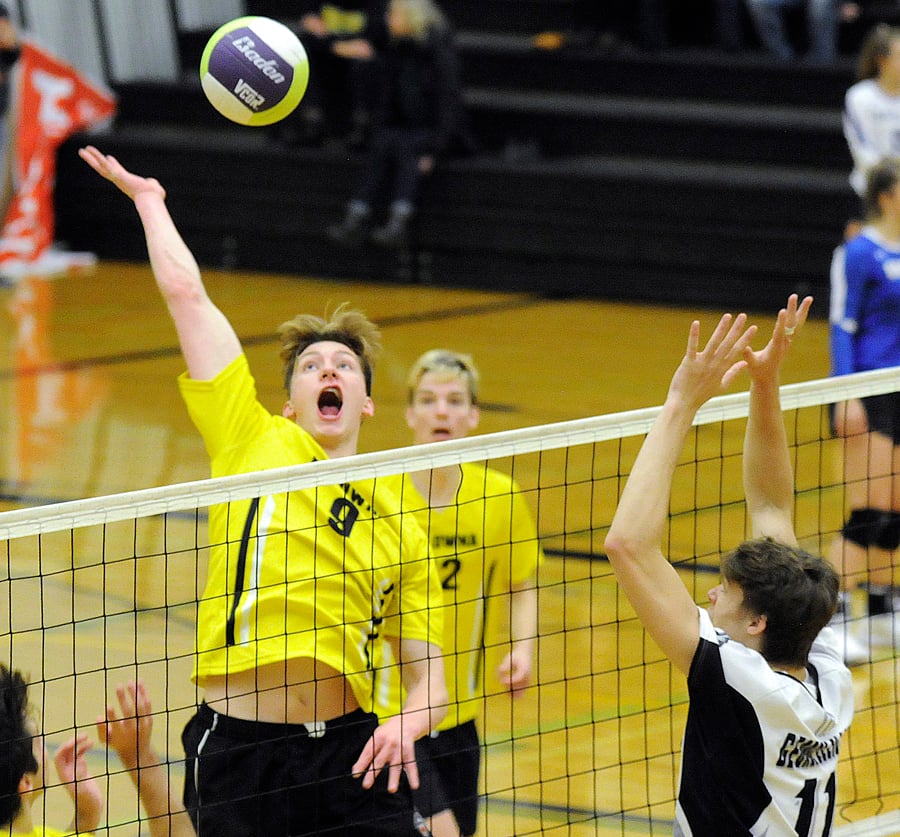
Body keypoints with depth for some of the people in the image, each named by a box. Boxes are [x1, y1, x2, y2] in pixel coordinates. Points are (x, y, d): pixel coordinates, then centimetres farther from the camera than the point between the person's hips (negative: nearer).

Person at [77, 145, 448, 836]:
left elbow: (429, 677, 15)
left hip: (349, 752, 2)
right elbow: (185, 291, 8)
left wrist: (406, 724, -7)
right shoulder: (257, 442, 9)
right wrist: (147, 197, 20)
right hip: (236, 751, -2)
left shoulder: (398, 521, 16)